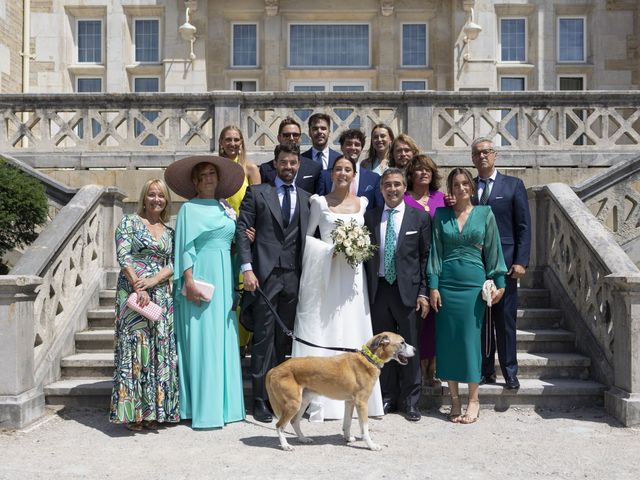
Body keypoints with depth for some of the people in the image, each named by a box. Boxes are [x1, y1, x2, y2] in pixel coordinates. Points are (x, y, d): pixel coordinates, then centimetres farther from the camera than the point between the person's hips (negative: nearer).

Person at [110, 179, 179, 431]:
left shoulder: (169, 231, 15)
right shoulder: (129, 222, 3)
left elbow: (173, 264, 7)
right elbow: (123, 256, -7)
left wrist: (153, 280, -11)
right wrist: (138, 287, -15)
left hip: (161, 295, 4)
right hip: (133, 293, -4)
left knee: (160, 349, 3)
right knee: (135, 346, -6)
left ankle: (155, 409, 11)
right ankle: (133, 412, 0)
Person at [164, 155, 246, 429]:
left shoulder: (226, 208, 16)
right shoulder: (189, 209, -1)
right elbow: (185, 248, -7)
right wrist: (189, 282, -15)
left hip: (225, 277, 6)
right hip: (201, 275, -6)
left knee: (225, 340, 7)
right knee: (201, 341, -5)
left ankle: (225, 404, 14)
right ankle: (204, 409, -1)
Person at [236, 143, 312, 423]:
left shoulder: (306, 198, 15)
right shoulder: (257, 193, 6)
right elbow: (242, 230, -1)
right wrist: (247, 268, -11)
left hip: (294, 276, 3)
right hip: (265, 274, -3)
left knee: (284, 340, 8)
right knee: (264, 339, -1)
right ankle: (260, 400, 6)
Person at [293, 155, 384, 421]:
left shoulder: (363, 203, 10)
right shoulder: (319, 202, 3)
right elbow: (307, 236, 3)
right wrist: (331, 249, -10)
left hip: (352, 274, 2)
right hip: (325, 273, -2)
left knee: (353, 332, 3)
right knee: (323, 332, -2)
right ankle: (321, 401, 4)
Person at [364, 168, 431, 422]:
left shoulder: (420, 217, 2)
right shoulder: (370, 217, 8)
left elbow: (426, 257, 0)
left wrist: (423, 292, -5)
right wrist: (367, 289, 0)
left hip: (408, 290, -2)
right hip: (379, 290, 2)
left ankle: (410, 401, 16)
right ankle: (388, 398, 22)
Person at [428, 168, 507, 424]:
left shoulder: (485, 214, 5)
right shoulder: (441, 215, 6)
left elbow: (492, 249, 6)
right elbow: (435, 251, 4)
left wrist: (499, 283, 1)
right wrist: (433, 286, -2)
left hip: (474, 282, -1)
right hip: (447, 283, 1)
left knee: (470, 338, -1)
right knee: (447, 339, 2)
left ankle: (473, 400, 10)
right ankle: (454, 401, 14)